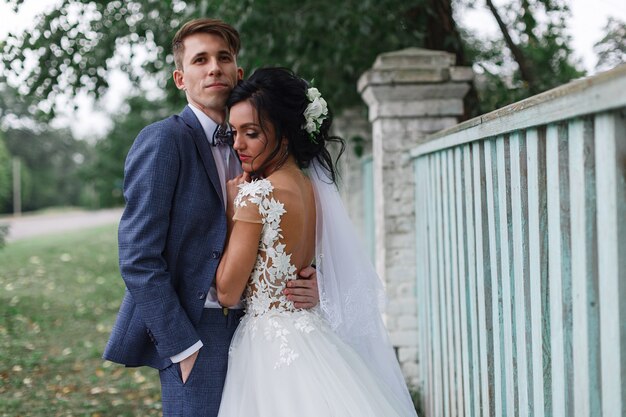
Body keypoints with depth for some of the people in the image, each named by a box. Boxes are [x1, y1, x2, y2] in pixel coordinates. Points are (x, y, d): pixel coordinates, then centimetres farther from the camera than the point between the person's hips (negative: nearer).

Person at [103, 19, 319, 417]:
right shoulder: (163, 140, -10)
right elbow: (138, 258, -15)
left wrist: (309, 286, -6)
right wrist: (183, 348, -16)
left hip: (247, 324, 7)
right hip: (194, 336, -7)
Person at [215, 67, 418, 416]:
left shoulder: (256, 194, -18)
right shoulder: (312, 187, 6)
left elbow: (228, 291, -12)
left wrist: (231, 210, -7)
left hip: (271, 343, -8)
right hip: (309, 332, 8)